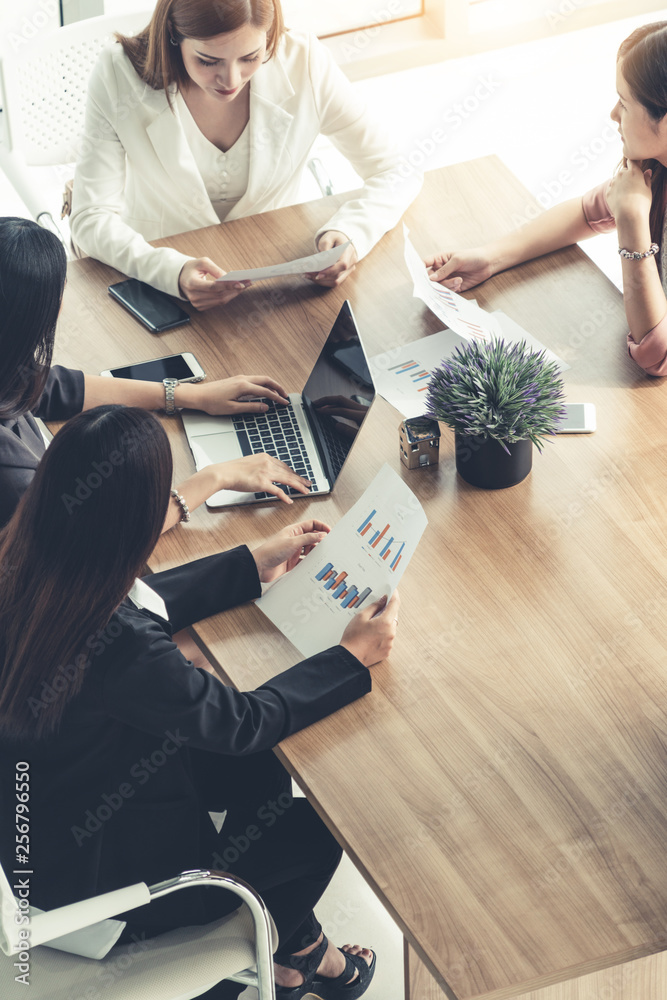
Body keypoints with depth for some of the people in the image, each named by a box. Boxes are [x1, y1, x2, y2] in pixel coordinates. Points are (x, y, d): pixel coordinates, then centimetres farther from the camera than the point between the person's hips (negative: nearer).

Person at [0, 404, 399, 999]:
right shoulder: (117, 649, -40)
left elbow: (140, 603, 3)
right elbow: (241, 722, -22)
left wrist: (257, 566, 9)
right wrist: (354, 658, -10)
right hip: (90, 877, -7)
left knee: (261, 769, 19)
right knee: (314, 831, 11)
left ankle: (295, 950, 39)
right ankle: (296, 952, 45)